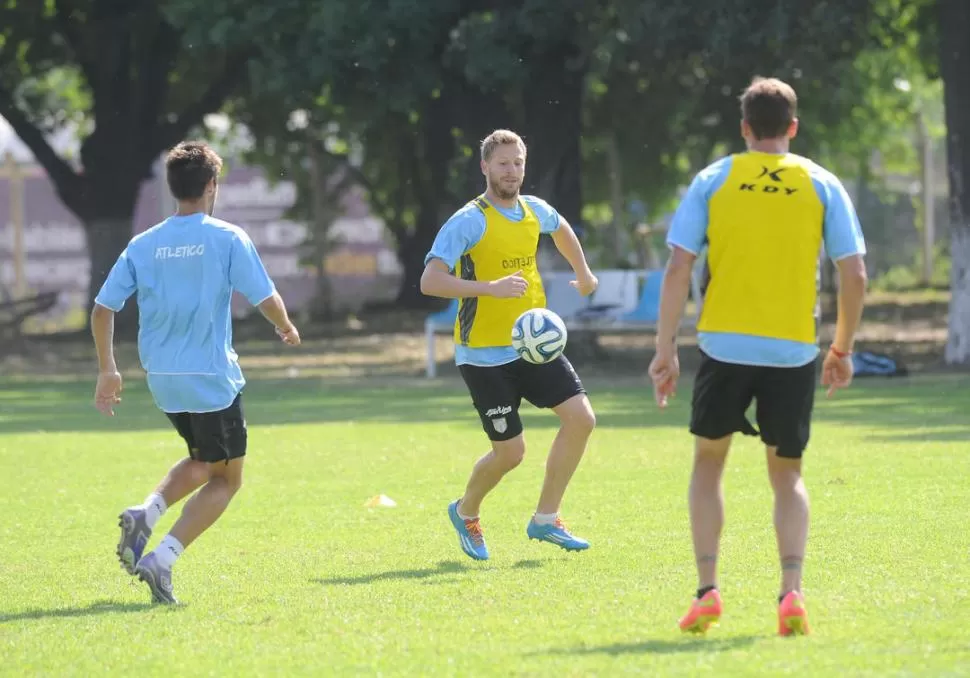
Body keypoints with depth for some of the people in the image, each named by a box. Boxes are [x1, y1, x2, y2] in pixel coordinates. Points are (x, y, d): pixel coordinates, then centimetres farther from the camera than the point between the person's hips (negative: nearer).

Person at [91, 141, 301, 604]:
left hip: (161, 377, 5)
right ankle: (163, 559, -10)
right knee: (226, 478, 8)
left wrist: (107, 370, 14)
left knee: (204, 461, 26)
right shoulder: (227, 239, -9)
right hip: (212, 378, -5)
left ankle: (146, 513, -1)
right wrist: (286, 328, 14)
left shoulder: (144, 245, 4)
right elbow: (265, 300, -9)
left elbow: (102, 309, 3)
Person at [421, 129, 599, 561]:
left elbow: (560, 229, 32)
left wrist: (583, 273, 37)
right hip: (484, 355, -7)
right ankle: (466, 514, 26)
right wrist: (491, 287, -35)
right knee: (510, 452, -5)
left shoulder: (534, 211, 6)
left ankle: (545, 520, 7)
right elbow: (430, 281, -26)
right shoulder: (468, 222, -16)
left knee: (580, 418, -7)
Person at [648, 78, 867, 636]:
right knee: (787, 474, 14)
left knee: (709, 461, 18)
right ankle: (792, 590, -6)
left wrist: (666, 349, 1)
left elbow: (678, 268, -3)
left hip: (724, 346, -1)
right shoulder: (822, 185, 4)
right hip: (794, 353, 1)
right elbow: (854, 274, 1)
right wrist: (843, 349, 13)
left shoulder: (713, 180, 3)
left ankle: (708, 590, 6)